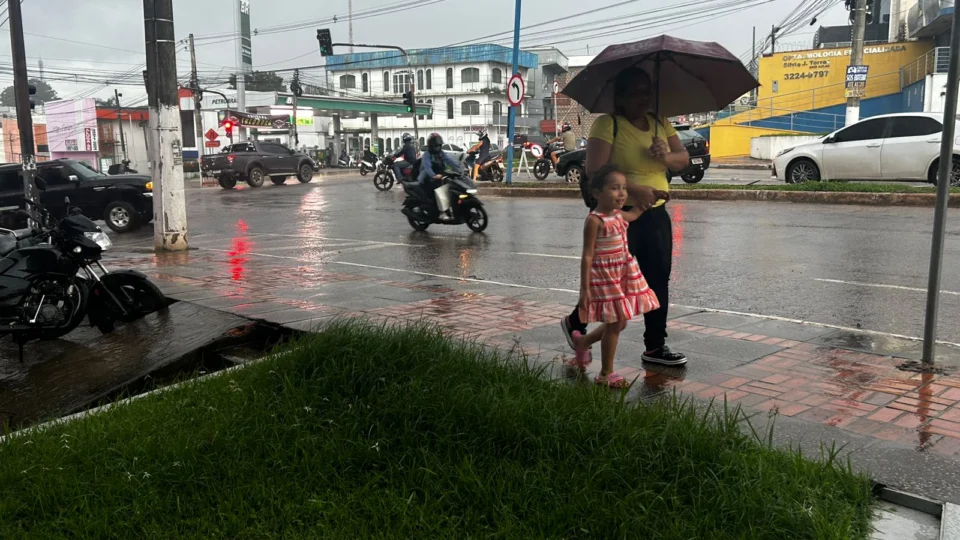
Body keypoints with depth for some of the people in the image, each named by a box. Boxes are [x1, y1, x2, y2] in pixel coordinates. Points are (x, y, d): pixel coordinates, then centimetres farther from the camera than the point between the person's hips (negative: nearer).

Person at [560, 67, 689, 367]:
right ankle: (575, 322, 29)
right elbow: (595, 171, -21)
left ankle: (655, 346, 19)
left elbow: (683, 159, 9)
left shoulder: (660, 123, 10)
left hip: (656, 214, 7)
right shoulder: (607, 124, -11)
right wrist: (634, 190, -29)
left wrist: (667, 157, -14)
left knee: (658, 280, 8)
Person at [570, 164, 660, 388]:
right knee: (616, 323, -2)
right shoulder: (594, 221, -17)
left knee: (618, 322, 15)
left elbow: (636, 212, 33)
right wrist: (584, 289, -20)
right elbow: (587, 256, -18)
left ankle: (583, 341, 40)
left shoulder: (620, 216, 7)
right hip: (605, 277, -8)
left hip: (624, 275, 8)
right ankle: (606, 374, 14)